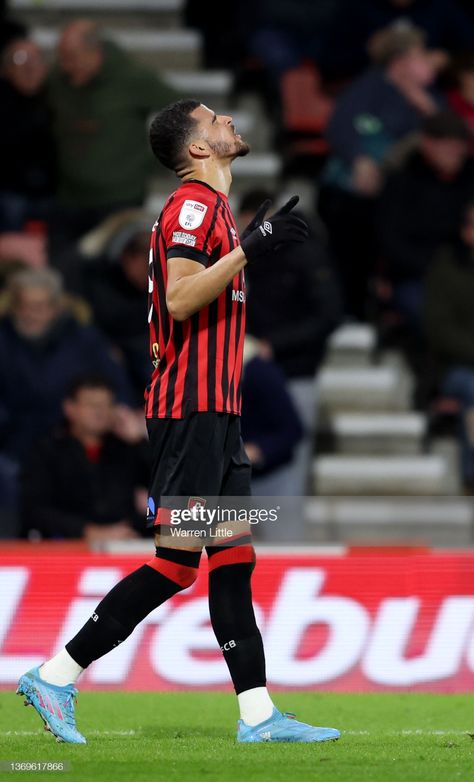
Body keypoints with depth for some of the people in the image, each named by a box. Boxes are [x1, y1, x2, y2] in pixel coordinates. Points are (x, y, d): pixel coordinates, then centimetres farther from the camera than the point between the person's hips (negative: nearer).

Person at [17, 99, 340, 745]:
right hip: (191, 407, -10)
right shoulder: (193, 206, -11)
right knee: (177, 564, -10)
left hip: (215, 411, 10)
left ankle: (258, 714, 4)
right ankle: (55, 678, -5)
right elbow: (180, 299, -23)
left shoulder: (212, 208, 20)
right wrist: (249, 250, -24)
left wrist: (256, 243, 22)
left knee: (234, 558, 6)